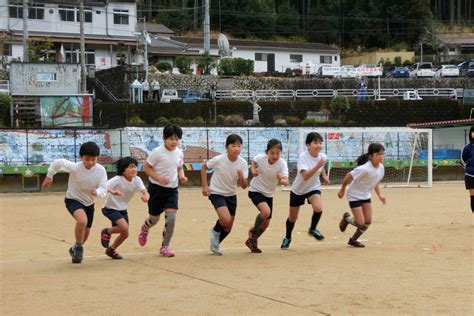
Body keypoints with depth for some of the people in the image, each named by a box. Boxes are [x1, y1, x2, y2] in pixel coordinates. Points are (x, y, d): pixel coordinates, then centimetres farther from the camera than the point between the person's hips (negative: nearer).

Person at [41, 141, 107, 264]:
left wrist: (97, 192, -45)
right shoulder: (75, 168, -28)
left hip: (89, 203, 4)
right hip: (73, 200, -4)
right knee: (82, 220, -33)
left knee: (86, 232, 17)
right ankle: (78, 247, -9)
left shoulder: (101, 170, -21)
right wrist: (49, 177, -9)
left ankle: (75, 249, 47)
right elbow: (58, 163, -19)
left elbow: (103, 189, -23)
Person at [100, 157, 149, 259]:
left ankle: (111, 250, 35)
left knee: (125, 234, 9)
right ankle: (107, 232, 4)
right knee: (124, 227, -25)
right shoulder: (118, 180, -25)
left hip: (123, 209, 6)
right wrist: (112, 192, -56)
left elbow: (145, 192, -22)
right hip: (111, 208, -6)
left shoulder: (137, 180, -11)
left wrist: (146, 197, -46)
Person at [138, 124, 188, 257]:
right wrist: (159, 178, -22)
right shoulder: (157, 152, -15)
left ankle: (165, 246, 3)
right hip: (156, 188, -3)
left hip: (172, 189, 3)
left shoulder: (179, 152, 1)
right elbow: (146, 167, -11)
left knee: (171, 217, -13)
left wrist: (182, 176, -5)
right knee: (154, 218, 9)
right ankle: (144, 230, 47)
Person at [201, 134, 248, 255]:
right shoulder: (219, 160, -22)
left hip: (231, 195, 4)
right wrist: (205, 186, -8)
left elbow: (244, 186, -15)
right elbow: (204, 167, -3)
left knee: (228, 228, 10)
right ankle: (215, 231, 8)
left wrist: (242, 177, -37)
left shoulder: (242, 163, -15)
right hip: (216, 193, -4)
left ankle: (215, 244, 37)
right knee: (226, 220, -25)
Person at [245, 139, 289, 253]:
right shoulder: (260, 158, -22)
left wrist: (282, 180, -55)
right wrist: (253, 170, -14)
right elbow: (254, 162, 4)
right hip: (255, 190, -3)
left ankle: (252, 240, 37)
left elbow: (286, 182, -33)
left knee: (266, 223, 10)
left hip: (268, 194, 3)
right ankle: (254, 232, -2)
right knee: (266, 211, -29)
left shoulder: (282, 163, -22)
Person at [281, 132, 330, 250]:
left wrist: (324, 176, 0)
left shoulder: (323, 156, -11)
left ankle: (312, 229, 0)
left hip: (313, 188, 2)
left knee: (318, 208, -28)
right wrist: (317, 166, -49)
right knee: (293, 217, 11)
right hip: (298, 190, -2)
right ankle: (287, 238, 39)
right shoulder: (303, 157, -27)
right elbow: (305, 176, -40)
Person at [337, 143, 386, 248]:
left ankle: (353, 240, 26)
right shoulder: (365, 169, -31)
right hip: (355, 195, -7)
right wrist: (342, 190, -9)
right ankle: (346, 218, 24)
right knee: (361, 223, -9)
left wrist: (379, 195, -2)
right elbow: (349, 176, -20)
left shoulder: (381, 168, -8)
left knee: (368, 221, 3)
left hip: (366, 196, 7)